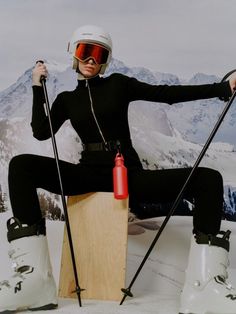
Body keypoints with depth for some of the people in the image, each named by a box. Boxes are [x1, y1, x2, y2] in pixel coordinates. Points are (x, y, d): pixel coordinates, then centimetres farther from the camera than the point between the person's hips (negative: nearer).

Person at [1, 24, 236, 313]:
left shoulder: (118, 84, 12)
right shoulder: (67, 99, 16)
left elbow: (167, 94, 3)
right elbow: (41, 132, 3)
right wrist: (38, 87, 2)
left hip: (130, 175, 0)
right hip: (90, 174, 0)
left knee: (208, 179, -21)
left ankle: (203, 289, -35)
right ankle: (34, 277, -36)